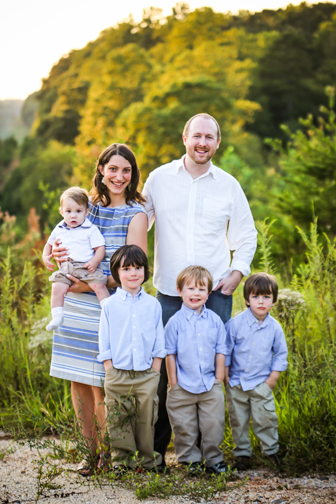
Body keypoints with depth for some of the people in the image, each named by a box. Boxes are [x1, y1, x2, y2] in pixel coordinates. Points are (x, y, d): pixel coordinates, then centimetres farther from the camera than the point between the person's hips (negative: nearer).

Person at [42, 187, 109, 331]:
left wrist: (95, 261, -19)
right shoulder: (59, 230, 15)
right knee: (57, 288, -18)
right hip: (66, 267, 3)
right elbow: (49, 244, 30)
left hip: (86, 267, -3)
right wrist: (45, 256, 11)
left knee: (99, 285, -23)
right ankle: (57, 317, -9)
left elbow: (100, 247, -2)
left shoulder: (91, 230, 1)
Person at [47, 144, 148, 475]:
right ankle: (90, 450, 21)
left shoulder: (136, 214, -4)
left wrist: (92, 284, -17)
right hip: (77, 303, 5)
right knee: (78, 380, 7)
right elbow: (70, 244, 18)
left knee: (99, 384, -5)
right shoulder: (88, 206, 11)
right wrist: (58, 255, -6)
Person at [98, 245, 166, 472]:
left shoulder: (153, 304, 6)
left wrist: (154, 372, 1)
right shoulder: (110, 305, 2)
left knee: (146, 419, 4)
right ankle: (121, 460, 15)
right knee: (119, 421, 3)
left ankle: (147, 459, 18)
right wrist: (110, 373, -4)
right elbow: (105, 344, 3)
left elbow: (159, 344, 8)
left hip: (147, 375, 1)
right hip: (118, 374, -1)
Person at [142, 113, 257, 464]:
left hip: (215, 292, 1)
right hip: (169, 291, 0)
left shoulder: (229, 186, 7)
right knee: (164, 365, -2)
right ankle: (156, 446, 10)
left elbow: (246, 236, 15)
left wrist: (237, 273, 3)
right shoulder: (159, 179, 5)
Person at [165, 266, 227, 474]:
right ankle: (191, 459, 20)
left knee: (213, 424, 6)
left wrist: (219, 379, 3)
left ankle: (213, 458, 21)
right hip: (183, 386, -2)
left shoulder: (215, 320, 1)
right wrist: (173, 382, -5)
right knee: (184, 427, 5)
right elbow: (170, 354, -3)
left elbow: (220, 351, 6)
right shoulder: (175, 322, -5)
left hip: (211, 386, 2)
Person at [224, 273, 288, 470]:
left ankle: (272, 450, 20)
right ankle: (243, 454, 23)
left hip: (262, 383, 0)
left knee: (266, 419, 1)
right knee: (238, 421, 9)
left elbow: (281, 354, 7)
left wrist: (273, 378, 1)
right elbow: (225, 350, 0)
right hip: (236, 382, 0)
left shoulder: (275, 327, -5)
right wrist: (225, 376, 0)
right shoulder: (236, 323, -9)